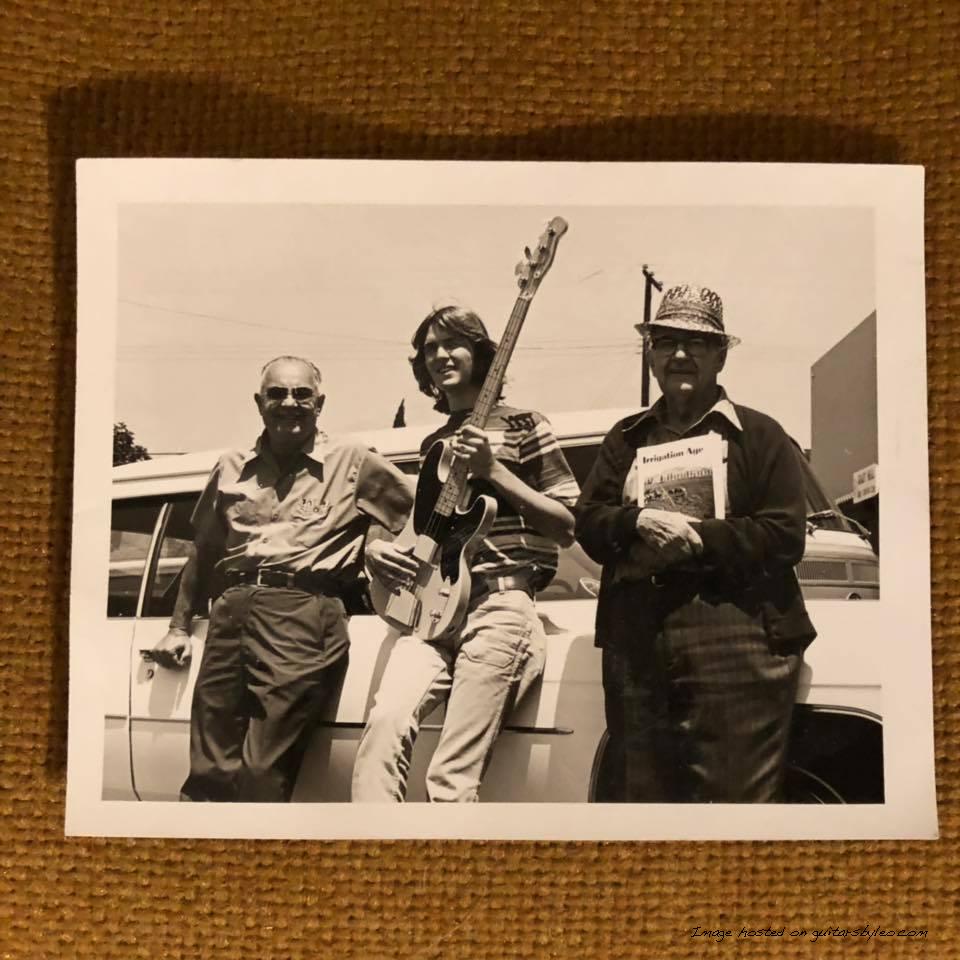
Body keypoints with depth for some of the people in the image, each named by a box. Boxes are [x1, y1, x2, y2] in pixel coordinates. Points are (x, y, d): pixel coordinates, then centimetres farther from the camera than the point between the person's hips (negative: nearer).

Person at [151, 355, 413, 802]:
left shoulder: (354, 462, 9)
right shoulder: (231, 468, 20)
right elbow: (203, 553, 28)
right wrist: (179, 626, 28)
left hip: (303, 614, -4)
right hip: (230, 612, 4)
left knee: (262, 774, -10)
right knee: (208, 773, 2)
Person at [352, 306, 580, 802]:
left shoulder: (523, 425, 8)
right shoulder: (432, 443, 24)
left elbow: (568, 526, 2)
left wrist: (493, 470, -7)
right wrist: (374, 548, 9)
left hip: (500, 606, -5)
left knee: (451, 777, -14)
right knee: (385, 723, -24)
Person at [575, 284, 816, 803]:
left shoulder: (759, 434, 7)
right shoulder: (626, 438, 20)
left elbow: (786, 535, -3)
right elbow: (587, 520, 10)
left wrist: (698, 540, -13)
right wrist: (639, 524, -11)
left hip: (736, 635, -4)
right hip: (635, 638, 4)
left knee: (735, 793, -5)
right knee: (638, 792, 9)